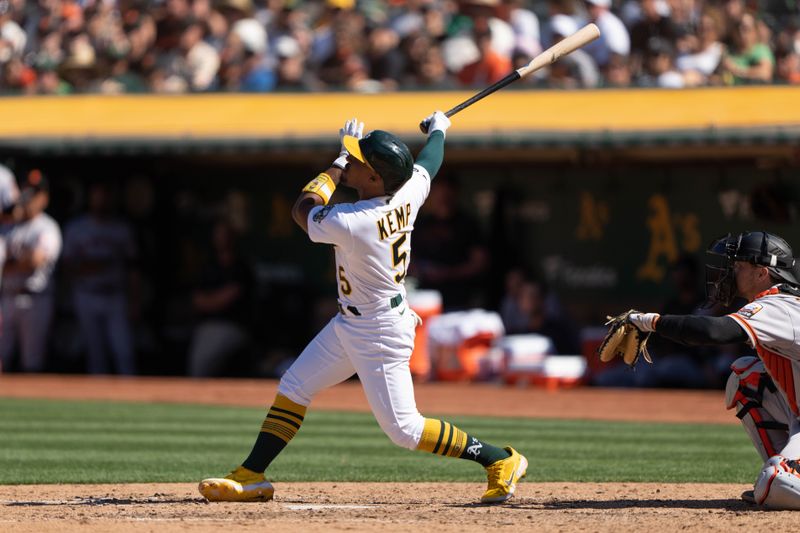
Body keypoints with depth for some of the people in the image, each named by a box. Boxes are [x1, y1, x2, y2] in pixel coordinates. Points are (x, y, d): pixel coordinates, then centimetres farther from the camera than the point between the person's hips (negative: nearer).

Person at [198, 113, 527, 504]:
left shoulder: (350, 224, -30)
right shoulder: (408, 193, -9)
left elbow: (302, 209, -8)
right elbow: (429, 162, 16)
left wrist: (338, 163, 1)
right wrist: (438, 129, 37)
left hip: (379, 334, -10)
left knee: (403, 429, -3)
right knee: (292, 389, 12)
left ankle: (501, 460, 7)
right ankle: (252, 478, 16)